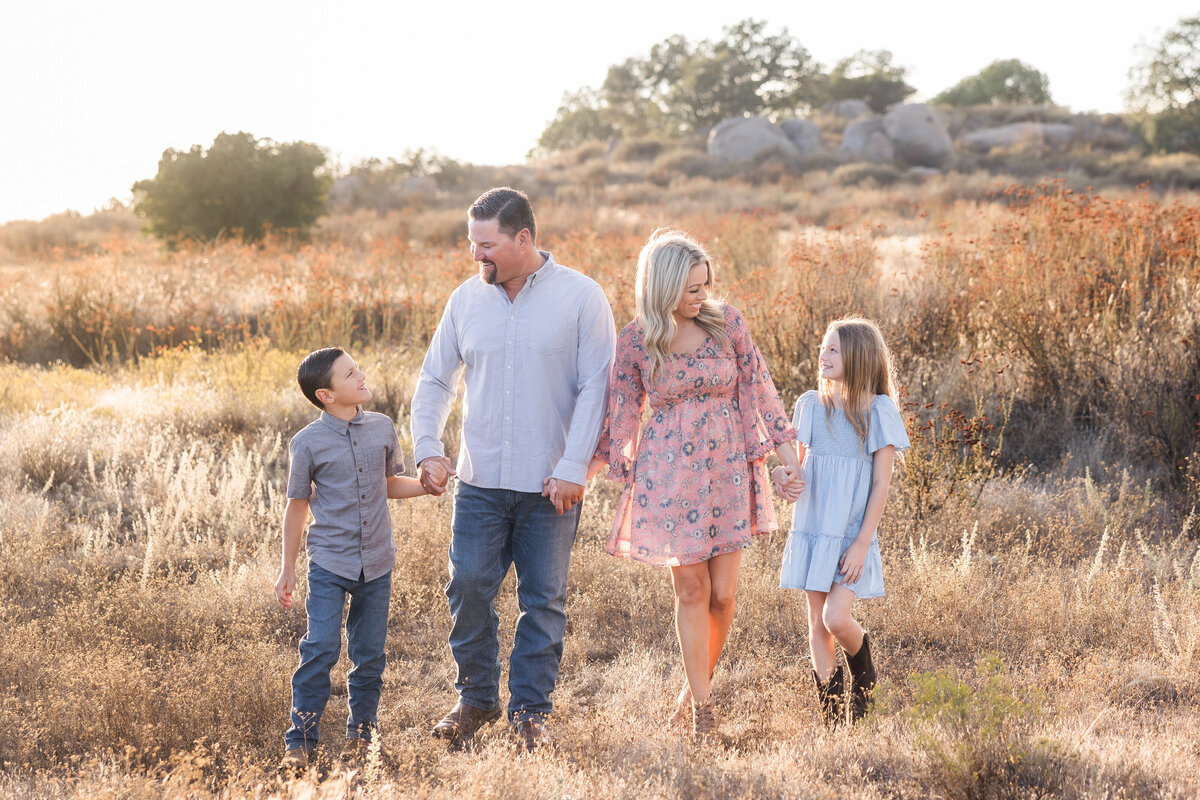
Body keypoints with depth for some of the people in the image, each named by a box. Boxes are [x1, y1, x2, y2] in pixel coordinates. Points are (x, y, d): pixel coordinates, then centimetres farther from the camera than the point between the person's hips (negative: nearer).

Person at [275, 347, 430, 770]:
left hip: (376, 564, 4)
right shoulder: (308, 443, -8)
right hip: (329, 564, -3)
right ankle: (301, 740, 0)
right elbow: (297, 505, 1)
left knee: (369, 655, 9)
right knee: (319, 650, -9)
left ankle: (360, 733, 23)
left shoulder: (382, 428, 3)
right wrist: (288, 569, 3)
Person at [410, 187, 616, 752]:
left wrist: (574, 467, -13)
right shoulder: (466, 300, 6)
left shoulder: (580, 297, -5)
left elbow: (594, 387, -7)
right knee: (468, 587, 0)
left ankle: (530, 710, 16)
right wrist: (428, 448, -2)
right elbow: (435, 379, 12)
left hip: (550, 485, -3)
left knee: (543, 600, 4)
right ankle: (476, 699, 17)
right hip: (479, 481, 3)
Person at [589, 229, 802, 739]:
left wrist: (786, 453, 1)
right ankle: (702, 705, 10)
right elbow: (621, 412, 2)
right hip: (669, 475, -1)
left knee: (722, 594, 1)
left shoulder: (727, 323, -2)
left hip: (727, 471, 1)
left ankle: (695, 685, 23)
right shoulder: (636, 340, -4)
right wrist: (582, 472, 0)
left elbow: (758, 389, 3)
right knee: (691, 591, 1)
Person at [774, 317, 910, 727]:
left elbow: (881, 484, -8)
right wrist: (783, 476, -7)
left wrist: (862, 543, -13)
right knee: (817, 624, 5)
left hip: (851, 534, -4)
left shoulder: (877, 412, -8)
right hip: (811, 528, 4)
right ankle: (831, 716, 14)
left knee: (836, 618, -15)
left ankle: (864, 674, 17)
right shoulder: (810, 405, 5)